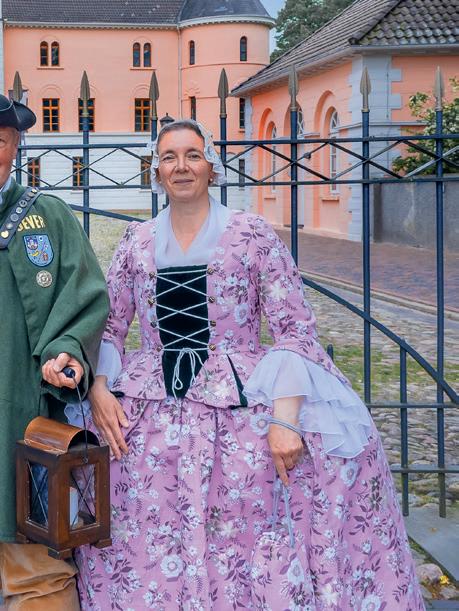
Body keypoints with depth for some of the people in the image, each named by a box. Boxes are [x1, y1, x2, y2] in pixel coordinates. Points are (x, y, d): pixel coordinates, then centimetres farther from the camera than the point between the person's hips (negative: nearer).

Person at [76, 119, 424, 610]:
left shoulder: (252, 235, 2)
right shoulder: (136, 243, 11)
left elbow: (294, 330, -3)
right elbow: (108, 327, 13)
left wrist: (285, 416, -15)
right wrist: (99, 388, -6)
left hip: (241, 405, -2)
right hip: (148, 412, 3)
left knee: (241, 541, -13)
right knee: (149, 550, -3)